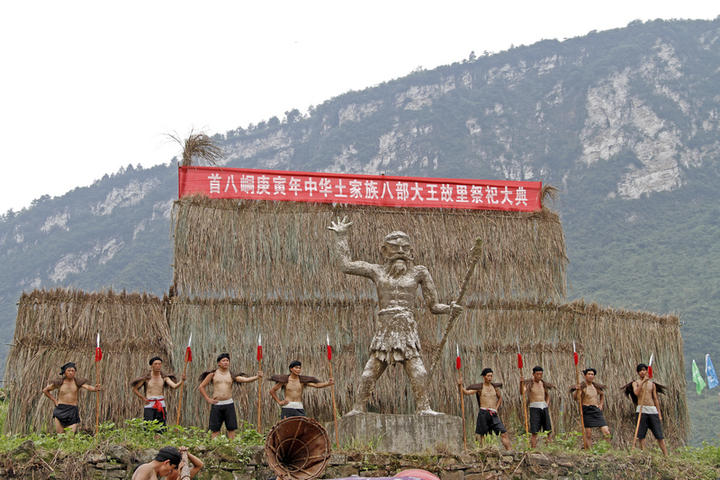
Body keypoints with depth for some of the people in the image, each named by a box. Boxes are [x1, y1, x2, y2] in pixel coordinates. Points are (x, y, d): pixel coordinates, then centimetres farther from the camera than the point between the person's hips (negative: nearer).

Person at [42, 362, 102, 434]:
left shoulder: (78, 382, 1)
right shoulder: (60, 382, 3)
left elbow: (88, 387, -19)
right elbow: (45, 390, 15)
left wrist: (95, 389, -41)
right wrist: (54, 400, 8)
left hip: (72, 411, 0)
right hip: (60, 410, 0)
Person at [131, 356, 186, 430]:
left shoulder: (164, 377, 0)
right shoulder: (147, 377, -5)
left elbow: (174, 386, -14)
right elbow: (134, 389, 5)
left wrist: (182, 381, -32)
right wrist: (143, 398, -4)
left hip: (161, 405, 2)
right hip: (149, 405, -2)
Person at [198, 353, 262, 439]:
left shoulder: (232, 376, 7)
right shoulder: (213, 374, 5)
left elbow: (245, 379, -8)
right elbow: (201, 387, 11)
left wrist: (257, 377, -25)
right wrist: (208, 399, 3)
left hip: (229, 404, 1)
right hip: (216, 404, -1)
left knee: (231, 429, 1)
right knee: (215, 430, 1)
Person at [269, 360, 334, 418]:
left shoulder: (303, 380, 6)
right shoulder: (285, 380, 3)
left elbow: (316, 385, -4)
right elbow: (272, 390, 11)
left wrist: (328, 383, -19)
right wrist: (279, 401, 4)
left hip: (299, 408, 1)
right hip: (287, 408, -1)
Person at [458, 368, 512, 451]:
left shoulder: (495, 387, 12)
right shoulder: (479, 388, 1)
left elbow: (500, 398, 28)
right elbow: (467, 392, -9)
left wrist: (496, 408, 15)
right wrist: (460, 385, -25)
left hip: (493, 414, 3)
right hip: (483, 413, -3)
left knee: (504, 433, -5)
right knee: (483, 435, 0)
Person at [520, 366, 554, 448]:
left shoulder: (544, 384, 11)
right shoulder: (529, 383, -3)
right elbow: (522, 392, -20)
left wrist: (547, 404, 10)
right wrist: (521, 383, -35)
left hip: (544, 408, 5)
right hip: (534, 408, -5)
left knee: (548, 431, 4)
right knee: (534, 432, -10)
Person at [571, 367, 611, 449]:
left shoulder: (596, 386, 12)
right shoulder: (582, 387, -4)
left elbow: (602, 394, 33)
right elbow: (575, 398, -17)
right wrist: (577, 390, -35)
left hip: (597, 411, 4)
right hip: (587, 411, -4)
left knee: (607, 433, -3)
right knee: (588, 434, -6)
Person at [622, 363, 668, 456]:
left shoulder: (652, 384, 17)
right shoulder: (635, 383, 7)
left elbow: (656, 399, 17)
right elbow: (636, 392, -14)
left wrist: (659, 413, 11)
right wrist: (643, 381, -18)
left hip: (653, 410, 2)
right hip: (641, 410, -2)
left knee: (659, 435, -3)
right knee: (641, 435, -3)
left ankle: (666, 455, -4)